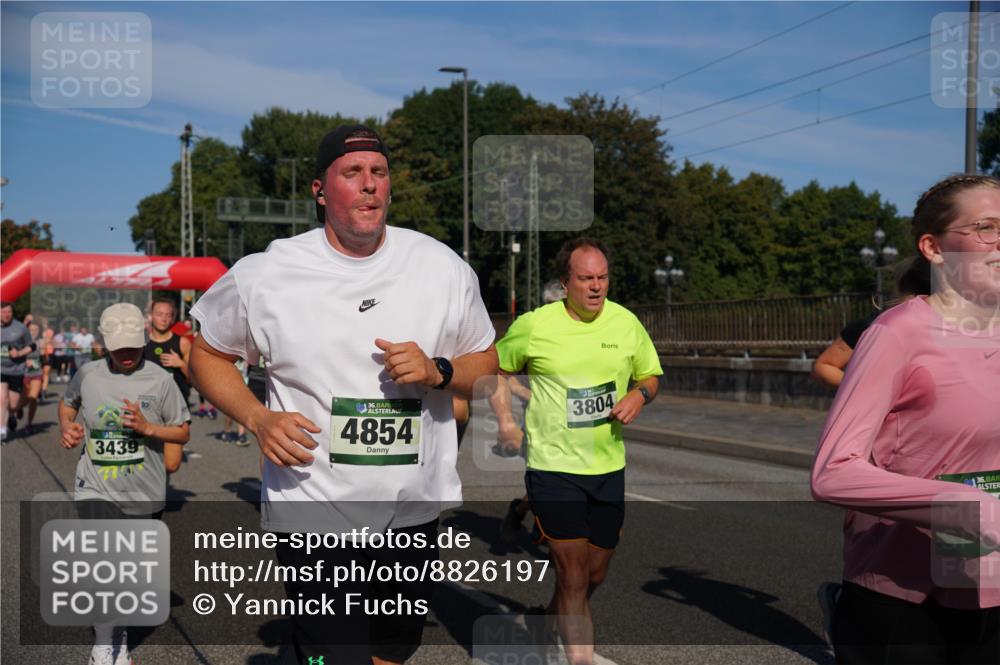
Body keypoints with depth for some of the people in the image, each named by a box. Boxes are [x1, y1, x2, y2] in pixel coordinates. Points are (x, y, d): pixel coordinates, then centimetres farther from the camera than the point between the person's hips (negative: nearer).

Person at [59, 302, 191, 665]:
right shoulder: (87, 375, -1)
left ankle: (120, 634, 40)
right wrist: (66, 427, 1)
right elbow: (67, 403, 21)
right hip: (97, 490, 0)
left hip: (145, 496, 0)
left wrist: (147, 427, -18)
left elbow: (183, 432, -2)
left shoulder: (159, 380, -7)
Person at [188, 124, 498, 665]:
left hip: (415, 514, 4)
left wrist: (437, 371, -15)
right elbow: (207, 354, 7)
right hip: (314, 518, -3)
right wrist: (257, 419, -11)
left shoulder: (444, 267, -1)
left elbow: (486, 366, 8)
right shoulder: (263, 276, -7)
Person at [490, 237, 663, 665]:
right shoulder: (533, 326, -8)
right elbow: (498, 367, 8)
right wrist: (504, 420, -2)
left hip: (609, 467, 4)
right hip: (553, 466, -4)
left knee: (595, 575, 16)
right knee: (573, 577, -7)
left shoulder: (626, 323, 1)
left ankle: (550, 624, 45)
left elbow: (651, 375, 14)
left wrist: (639, 395, -8)